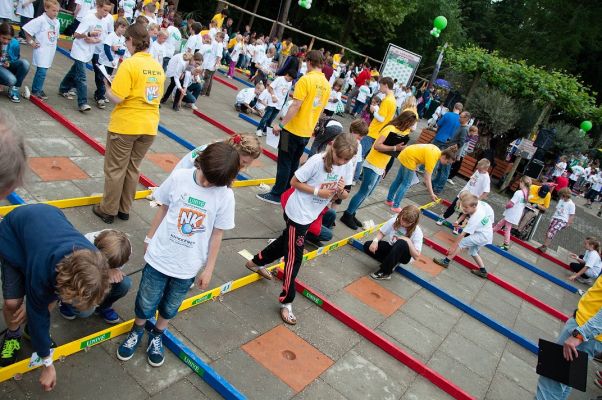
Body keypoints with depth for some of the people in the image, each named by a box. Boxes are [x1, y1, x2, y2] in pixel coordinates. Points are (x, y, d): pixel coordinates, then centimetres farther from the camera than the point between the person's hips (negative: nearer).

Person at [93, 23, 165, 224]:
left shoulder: (129, 64, -16)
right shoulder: (158, 66, 4)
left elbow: (116, 98, -20)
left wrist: (108, 89, 0)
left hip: (125, 125, -6)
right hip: (149, 126, 6)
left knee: (115, 169, 9)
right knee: (133, 168, 17)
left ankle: (108, 210, 20)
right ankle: (124, 209, 28)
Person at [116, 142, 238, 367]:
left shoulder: (225, 196, -16)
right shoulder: (179, 177, -15)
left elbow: (217, 234, -6)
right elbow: (163, 209, 0)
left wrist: (208, 269, 0)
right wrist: (150, 238, 10)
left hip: (188, 266, 0)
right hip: (159, 256, 0)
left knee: (170, 307, 20)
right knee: (146, 303, 17)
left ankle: (157, 336, 49)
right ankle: (137, 331, 48)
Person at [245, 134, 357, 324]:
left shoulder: (347, 167, -6)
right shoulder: (317, 161, -24)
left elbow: (343, 196, 2)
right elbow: (294, 182, -16)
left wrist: (342, 191, -20)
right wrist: (318, 191, -25)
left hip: (311, 215, 7)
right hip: (297, 213, -7)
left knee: (286, 242, 26)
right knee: (294, 258, -1)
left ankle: (256, 263, 50)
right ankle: (286, 302, 14)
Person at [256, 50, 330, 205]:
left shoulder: (306, 79, -17)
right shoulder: (326, 84, 6)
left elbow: (295, 106, -22)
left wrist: (281, 124, -18)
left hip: (293, 129, -7)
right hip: (307, 131, 7)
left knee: (284, 162, 2)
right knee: (294, 163, 17)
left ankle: (276, 194, 9)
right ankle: (287, 192, 27)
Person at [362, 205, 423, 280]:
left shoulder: (417, 232, -22)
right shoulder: (395, 220, -14)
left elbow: (416, 256, -23)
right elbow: (381, 232, -4)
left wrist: (408, 241, -35)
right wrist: (375, 241, -24)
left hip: (404, 256, -4)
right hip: (391, 248, 4)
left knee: (401, 243, -41)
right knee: (367, 246, -18)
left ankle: (384, 273, -26)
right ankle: (391, 263, -8)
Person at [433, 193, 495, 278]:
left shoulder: (474, 219, -33)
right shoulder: (479, 203, -15)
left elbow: (462, 234, -29)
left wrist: (453, 246, -25)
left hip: (482, 236, -9)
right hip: (487, 235, 9)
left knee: (461, 243, -13)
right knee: (473, 252, 19)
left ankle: (445, 261, -9)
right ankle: (483, 271, 28)